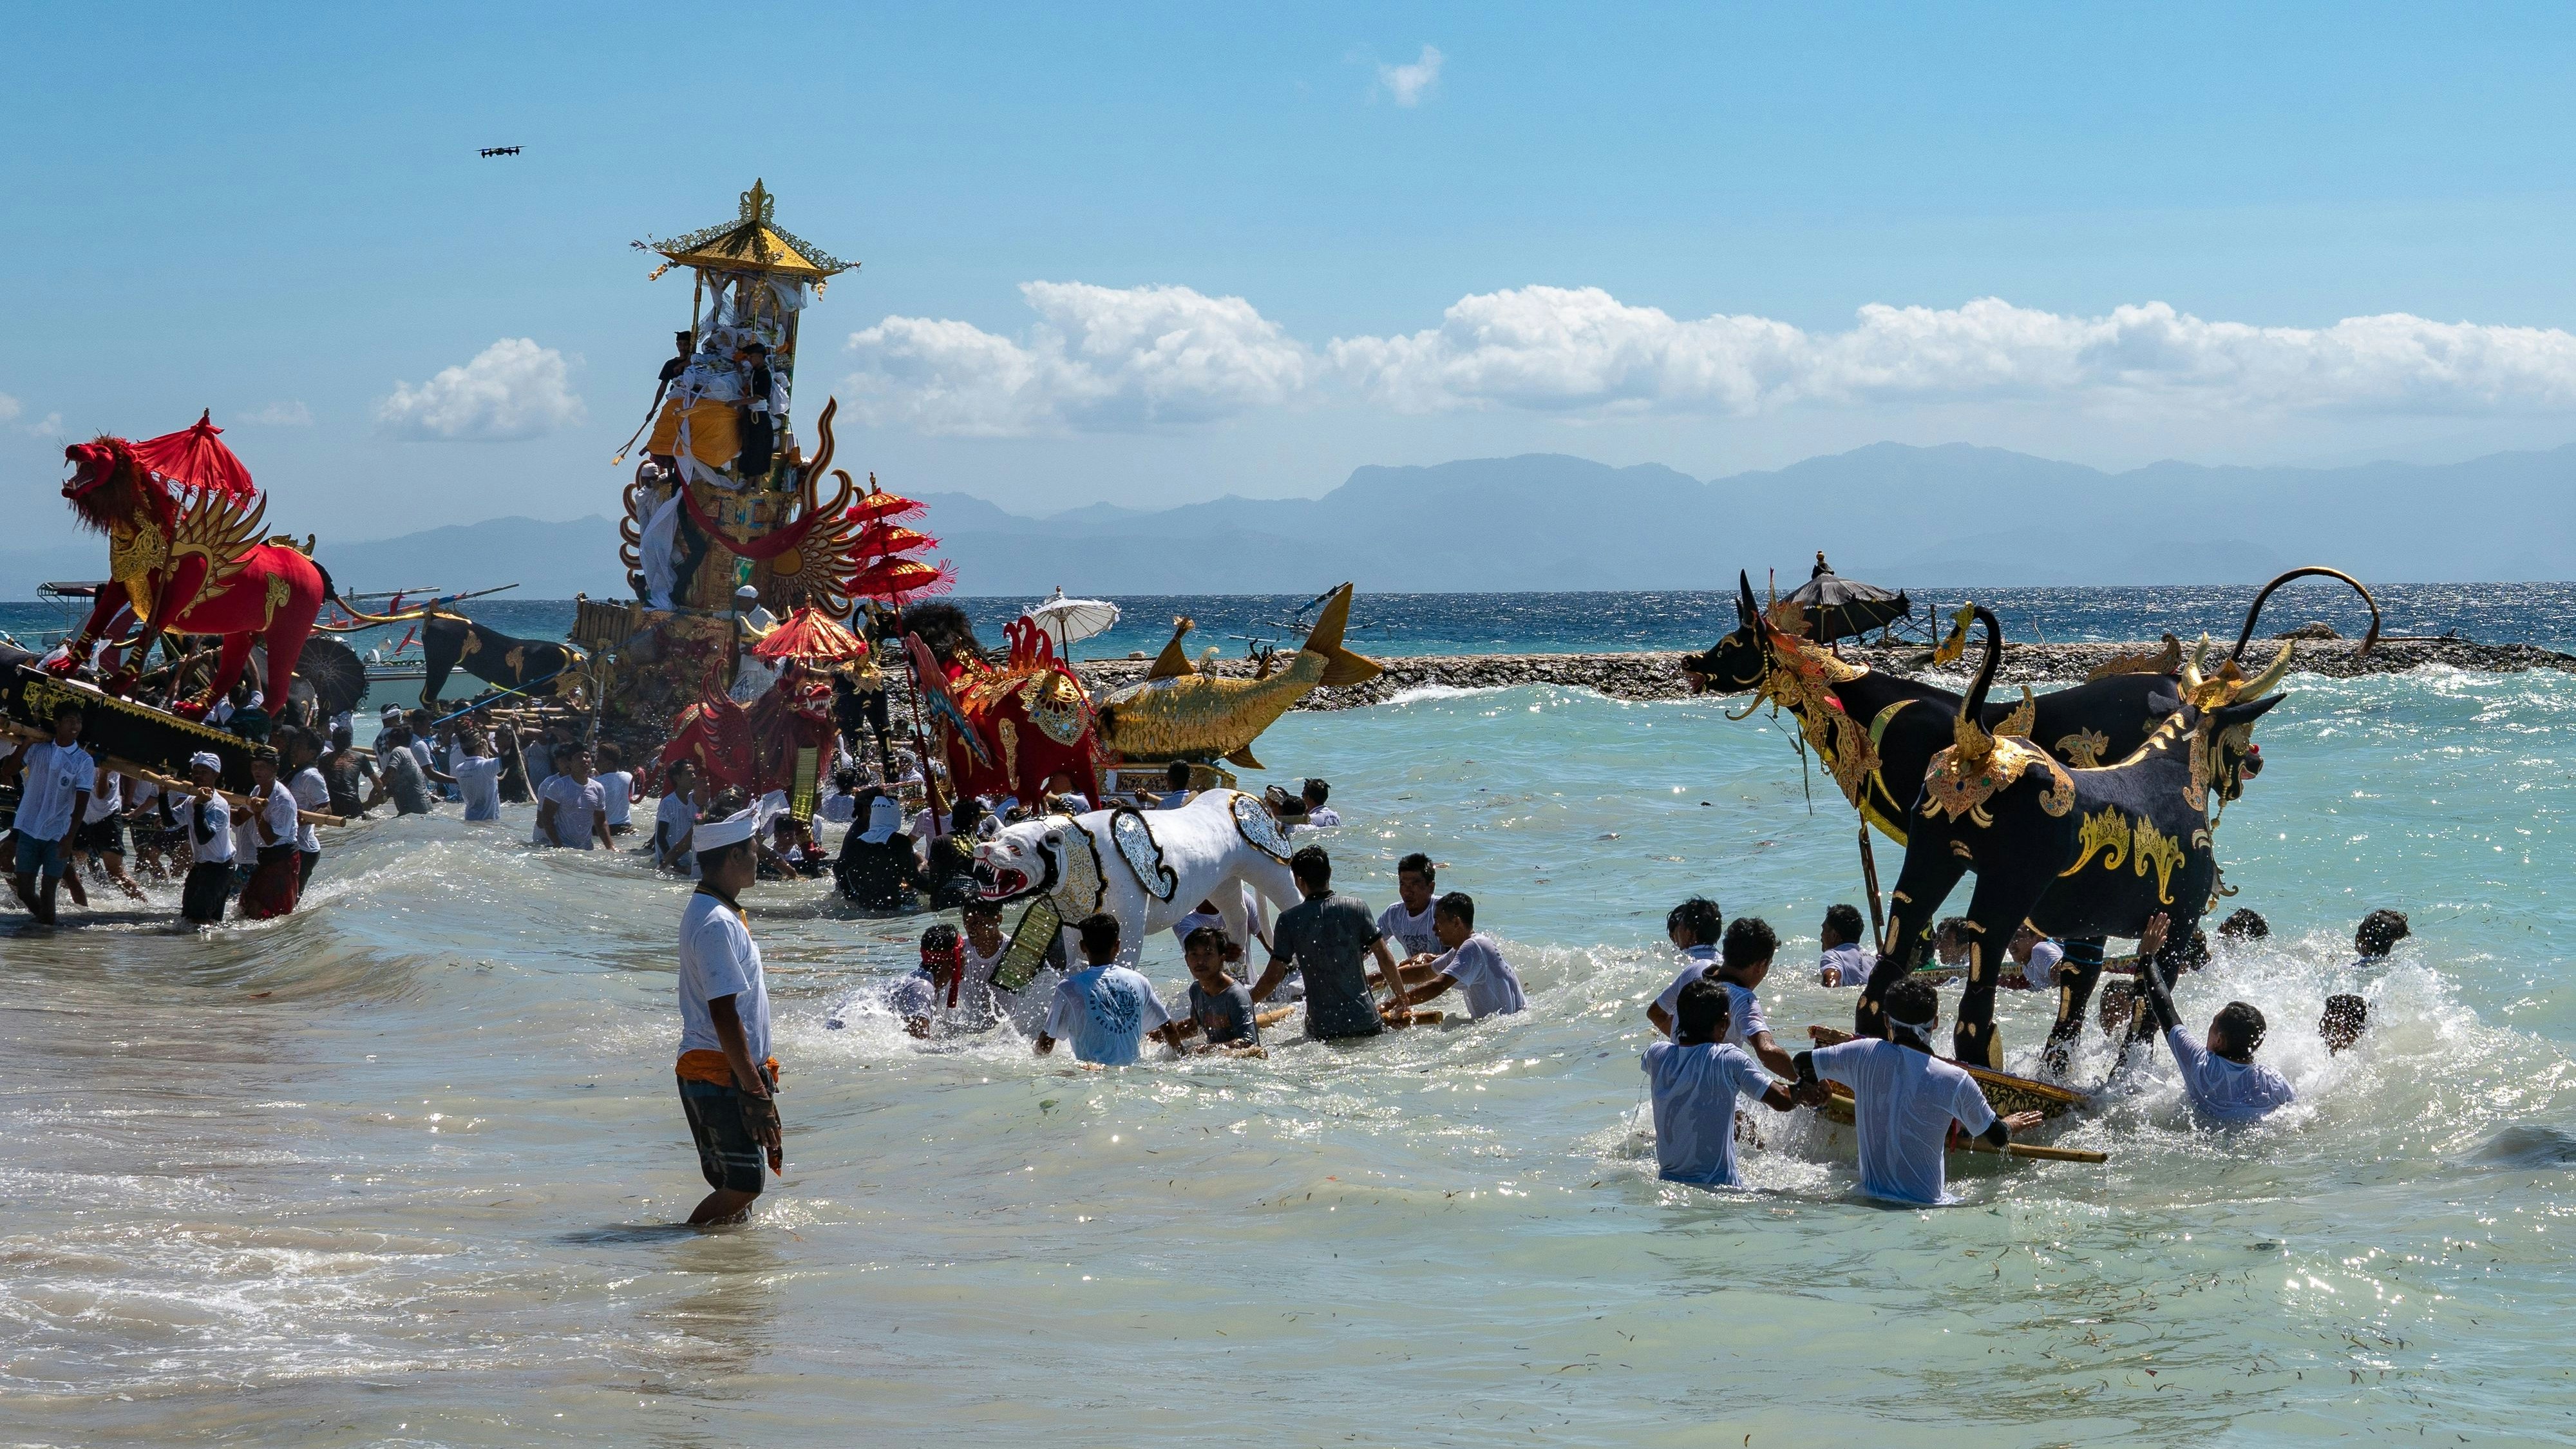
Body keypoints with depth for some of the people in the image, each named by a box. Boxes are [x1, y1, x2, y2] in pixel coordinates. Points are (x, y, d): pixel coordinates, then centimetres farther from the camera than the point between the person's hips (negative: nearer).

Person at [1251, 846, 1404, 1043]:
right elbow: (1385, 958, 3)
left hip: (1322, 1028, -1)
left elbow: (1272, 978, -1)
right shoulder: (1356, 907, 2)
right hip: (1365, 1022, 1)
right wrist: (1403, 998, 16)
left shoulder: (1289, 919, -2)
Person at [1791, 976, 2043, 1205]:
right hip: (1926, 1203, -3)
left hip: (1869, 1195, 3)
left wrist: (1805, 1086, 36)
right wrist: (2012, 1125, 30)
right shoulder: (1955, 1082, -9)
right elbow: (1998, 1137, 5)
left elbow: (1801, 1063, 11)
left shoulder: (1864, 1053, -4)